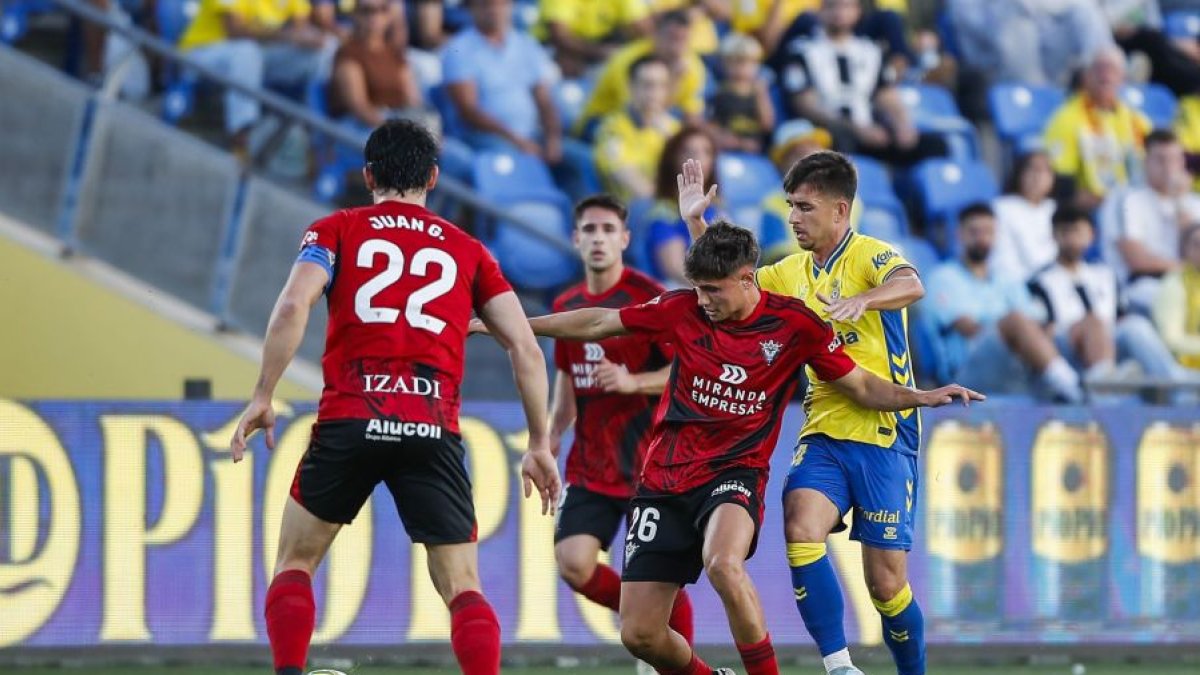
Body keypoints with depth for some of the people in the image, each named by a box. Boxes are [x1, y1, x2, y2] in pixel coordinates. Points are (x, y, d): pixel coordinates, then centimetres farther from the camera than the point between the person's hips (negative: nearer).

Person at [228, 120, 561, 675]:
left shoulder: (335, 231, 13)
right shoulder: (468, 251, 19)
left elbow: (293, 306, -6)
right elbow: (525, 347, 11)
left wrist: (263, 397, -3)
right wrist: (540, 444, 16)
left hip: (349, 421, -1)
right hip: (434, 431, 1)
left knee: (295, 561, 17)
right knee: (462, 588, 5)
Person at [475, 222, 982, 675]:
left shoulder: (794, 323, -6)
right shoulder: (682, 309, -1)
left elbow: (862, 387, 4)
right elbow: (598, 323, 9)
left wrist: (923, 397, -11)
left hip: (735, 472, -3)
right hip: (665, 479, 3)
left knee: (723, 564, -38)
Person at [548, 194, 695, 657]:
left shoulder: (649, 298, -9)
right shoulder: (567, 306, 10)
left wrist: (633, 382, -25)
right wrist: (551, 437, 14)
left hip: (648, 464, -5)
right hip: (589, 466, 5)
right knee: (573, 563, -11)